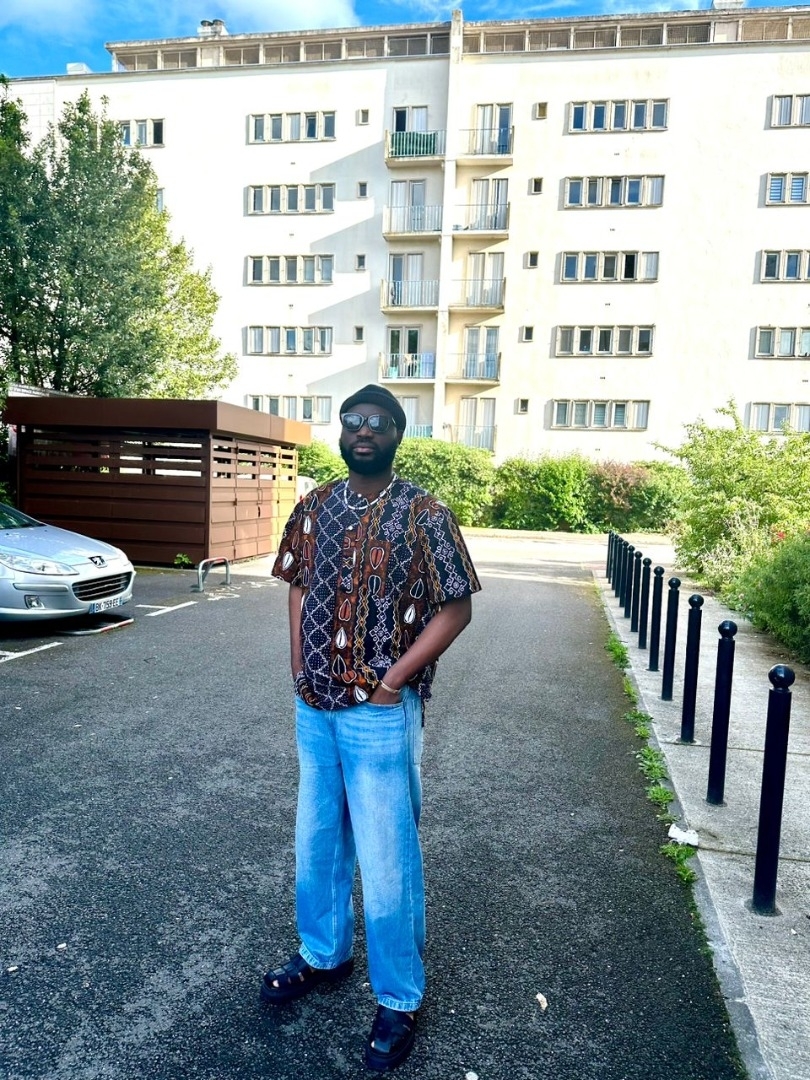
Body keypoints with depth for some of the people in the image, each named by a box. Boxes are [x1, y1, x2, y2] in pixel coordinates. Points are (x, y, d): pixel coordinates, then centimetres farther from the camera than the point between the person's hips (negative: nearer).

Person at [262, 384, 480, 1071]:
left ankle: (399, 1000, 29)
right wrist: (299, 669, 2)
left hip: (381, 714, -5)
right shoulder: (315, 507, 4)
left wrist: (392, 680, -14)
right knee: (317, 841, 22)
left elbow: (456, 607, -11)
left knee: (387, 860, 7)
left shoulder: (424, 515, -11)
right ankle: (322, 955, 46)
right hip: (314, 707, 6)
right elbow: (300, 586, 12)